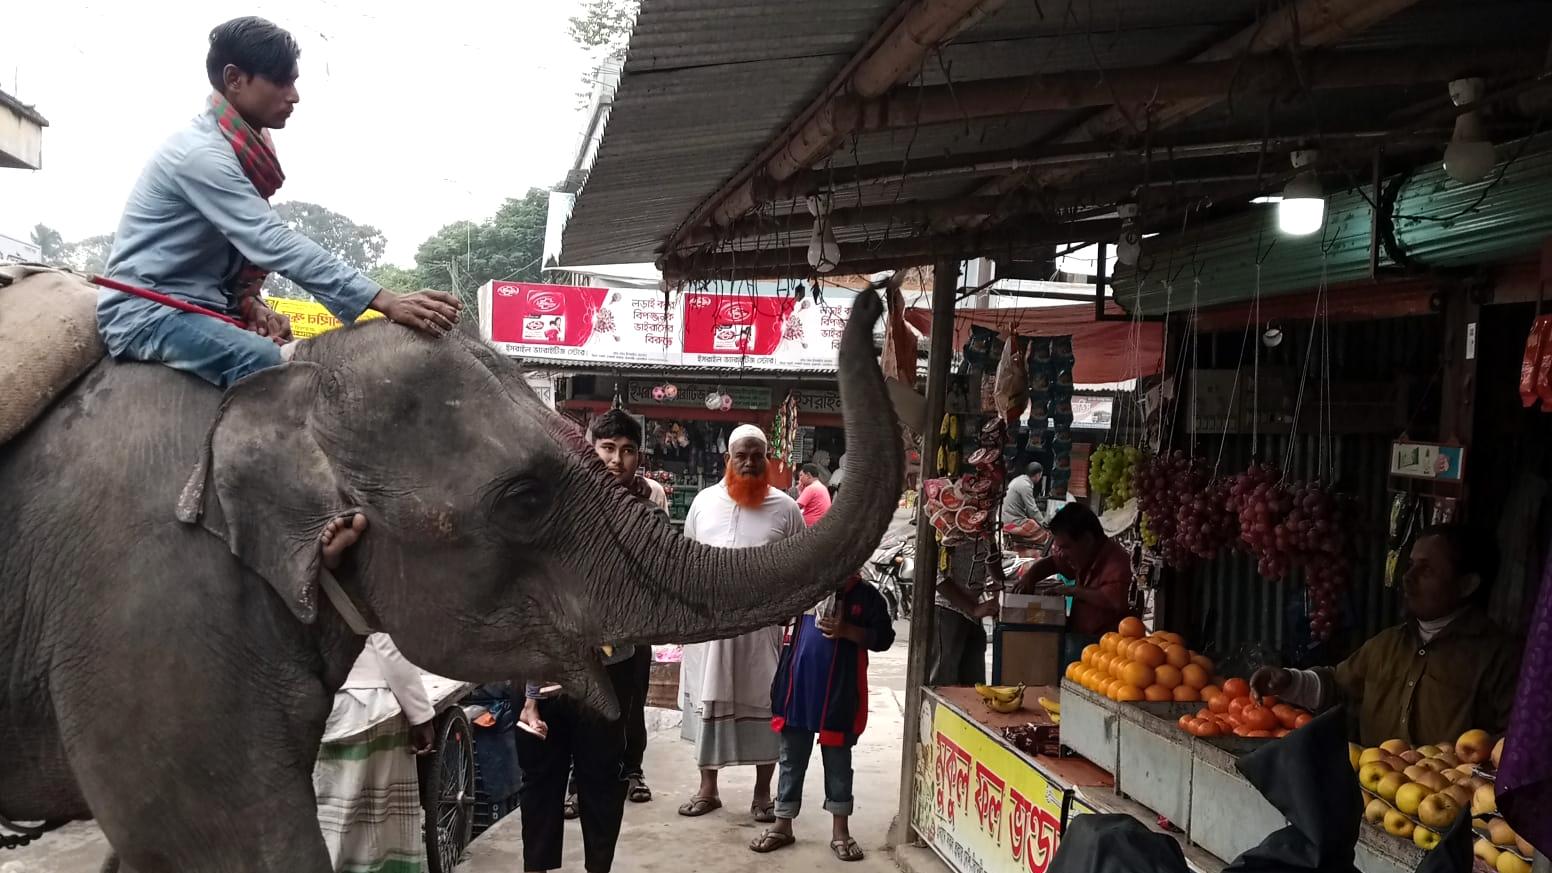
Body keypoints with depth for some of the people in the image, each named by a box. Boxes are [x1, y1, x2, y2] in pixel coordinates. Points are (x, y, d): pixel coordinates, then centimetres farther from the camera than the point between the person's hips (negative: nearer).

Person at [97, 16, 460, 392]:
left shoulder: (239, 149, 8)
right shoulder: (202, 155, -21)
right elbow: (275, 245, -30)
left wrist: (248, 302, -9)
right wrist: (386, 302, -35)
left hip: (196, 306, 9)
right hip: (144, 311, -9)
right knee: (263, 363, -31)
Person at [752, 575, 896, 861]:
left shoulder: (866, 595, -2)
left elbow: (883, 638, -3)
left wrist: (848, 631, -16)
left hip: (839, 691, -2)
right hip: (797, 684, 2)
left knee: (837, 761, 8)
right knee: (791, 759, 12)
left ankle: (840, 830, 18)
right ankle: (782, 825, 22)